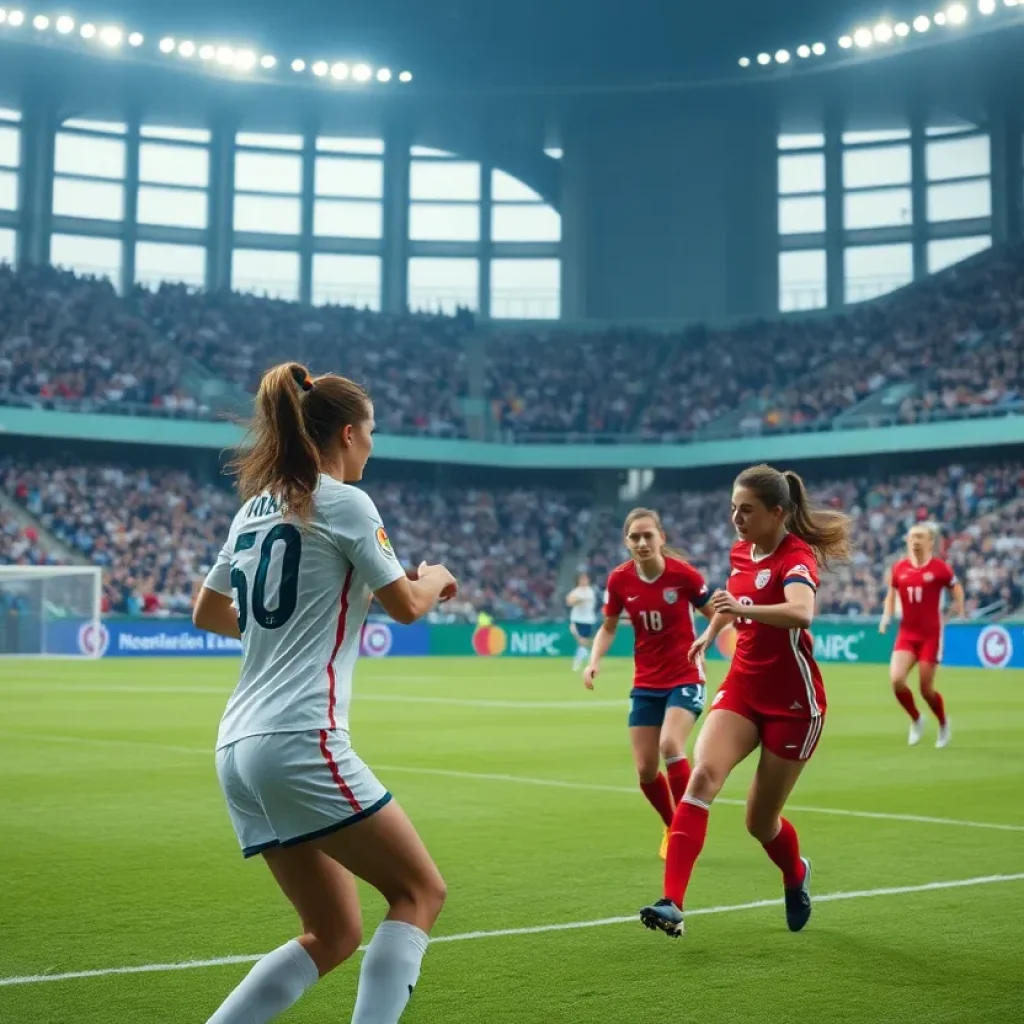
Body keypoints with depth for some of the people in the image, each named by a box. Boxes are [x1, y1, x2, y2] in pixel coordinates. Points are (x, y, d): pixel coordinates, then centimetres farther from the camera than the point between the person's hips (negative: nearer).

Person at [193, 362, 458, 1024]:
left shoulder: (256, 506, 17)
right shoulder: (343, 501, -5)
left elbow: (209, 613, 26)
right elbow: (407, 605, 0)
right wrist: (435, 577, 21)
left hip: (239, 746, 8)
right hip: (299, 740, -8)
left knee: (334, 934, 14)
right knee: (420, 892, 3)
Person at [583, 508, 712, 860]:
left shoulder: (683, 573, -14)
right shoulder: (619, 579, -5)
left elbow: (715, 615, -2)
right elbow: (608, 627, 10)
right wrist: (594, 660, -6)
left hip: (685, 679, -4)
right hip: (645, 683, 4)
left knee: (670, 745, -26)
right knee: (645, 769, 2)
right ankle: (672, 829, 28)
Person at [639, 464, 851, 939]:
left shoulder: (796, 557, -18)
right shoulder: (741, 552, 3)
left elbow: (802, 613, -42)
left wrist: (744, 609, -55)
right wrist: (711, 631, 29)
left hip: (793, 701, -5)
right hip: (742, 689, 5)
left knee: (760, 821, 5)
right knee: (703, 775, -22)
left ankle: (796, 876, 41)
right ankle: (672, 904, -28)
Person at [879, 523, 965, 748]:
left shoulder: (941, 568, -7)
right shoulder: (899, 568, 3)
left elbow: (957, 590, 6)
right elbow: (891, 594, 16)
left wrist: (959, 612, -4)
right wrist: (886, 616, 3)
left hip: (931, 634, -3)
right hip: (906, 633, 3)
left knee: (926, 688, -1)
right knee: (896, 679, -14)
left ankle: (944, 724, 29)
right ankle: (916, 720, 13)